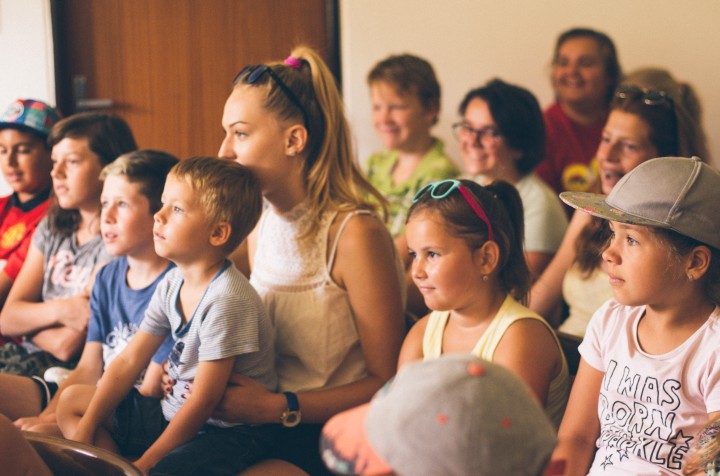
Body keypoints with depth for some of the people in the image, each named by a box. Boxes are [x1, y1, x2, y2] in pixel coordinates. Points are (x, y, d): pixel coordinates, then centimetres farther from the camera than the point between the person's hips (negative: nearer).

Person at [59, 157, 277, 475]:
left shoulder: (226, 299, -24)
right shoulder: (172, 283, 3)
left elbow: (204, 400, -22)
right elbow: (129, 361, 8)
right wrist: (86, 427, 1)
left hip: (228, 432, -9)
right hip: (176, 410, 9)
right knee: (70, 402, 11)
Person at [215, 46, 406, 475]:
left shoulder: (353, 233, -15)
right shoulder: (261, 225, 7)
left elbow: (386, 384, -11)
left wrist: (277, 407, -18)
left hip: (334, 434, -6)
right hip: (265, 424, 6)